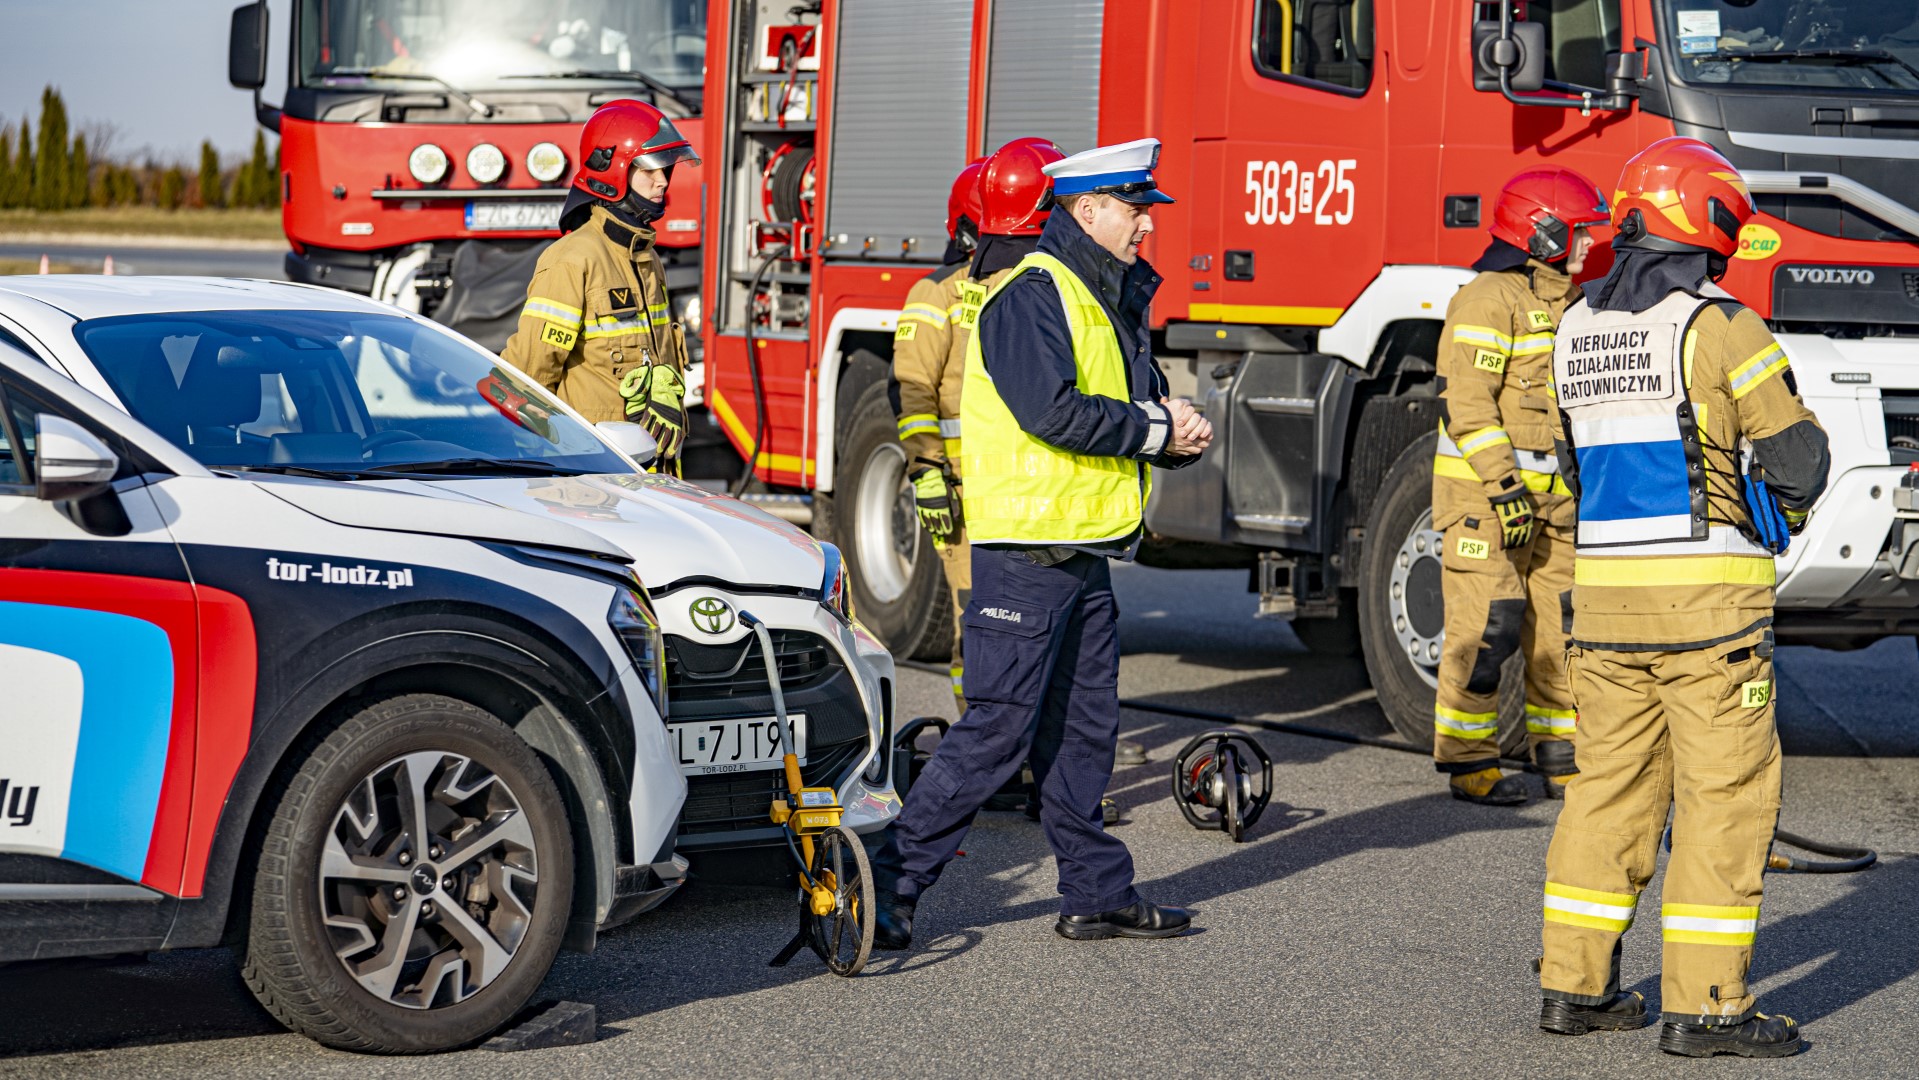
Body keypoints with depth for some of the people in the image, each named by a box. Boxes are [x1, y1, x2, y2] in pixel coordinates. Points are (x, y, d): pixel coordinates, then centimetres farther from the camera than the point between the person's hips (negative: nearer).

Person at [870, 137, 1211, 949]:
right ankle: (892, 880, -4)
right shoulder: (1032, 294, -13)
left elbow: (1139, 397, 21)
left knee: (1082, 730, 12)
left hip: (1084, 553, 10)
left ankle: (1097, 892, 18)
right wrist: (1156, 431, -14)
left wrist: (1178, 431, -2)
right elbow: (1052, 411, -24)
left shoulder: (1112, 301, 17)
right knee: (999, 728, -9)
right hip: (1028, 549, -10)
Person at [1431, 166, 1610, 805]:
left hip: (1552, 496, 8)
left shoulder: (1565, 302, 16)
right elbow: (1466, 401, -19)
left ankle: (1561, 755, 14)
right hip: (1483, 490, -8)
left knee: (1562, 622, 7)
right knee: (1487, 626, -8)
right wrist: (1503, 486, -23)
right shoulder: (1489, 300, -12)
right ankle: (1468, 760, 0)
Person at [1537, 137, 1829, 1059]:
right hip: (1706, 595, -7)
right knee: (1726, 792, -1)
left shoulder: (1575, 330, 10)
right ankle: (1705, 1004, -3)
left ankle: (1574, 983, 16)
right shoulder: (1718, 328, -11)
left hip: (1604, 587, 7)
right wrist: (1778, 521, 13)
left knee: (1611, 783, 14)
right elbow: (1796, 455, -7)